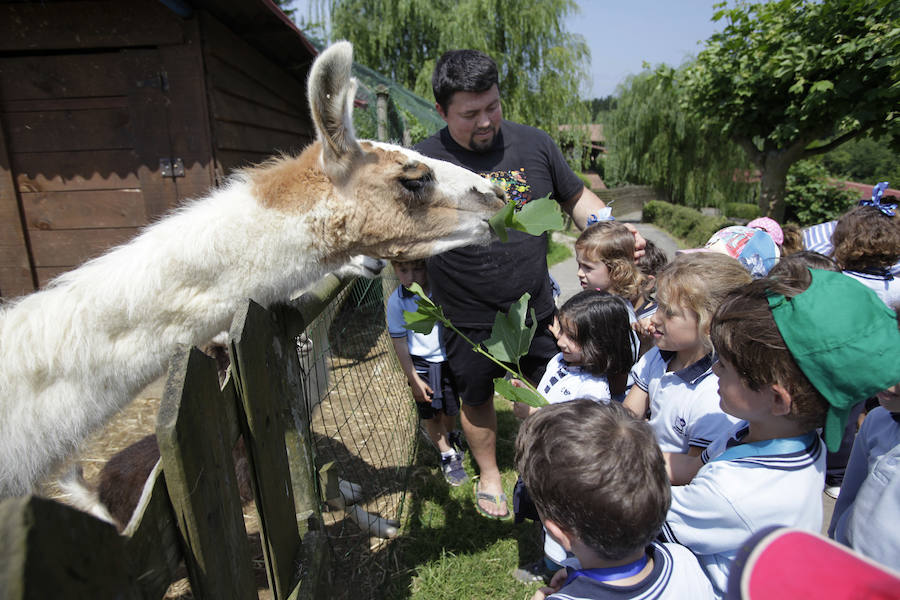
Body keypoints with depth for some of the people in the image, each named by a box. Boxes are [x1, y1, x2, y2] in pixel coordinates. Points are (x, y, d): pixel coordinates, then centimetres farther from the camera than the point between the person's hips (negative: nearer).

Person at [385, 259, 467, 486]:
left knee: (451, 408, 18)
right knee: (431, 414, 7)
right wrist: (413, 380, -8)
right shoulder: (396, 301, -16)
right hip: (421, 365, -1)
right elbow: (399, 342, -9)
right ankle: (448, 455, 30)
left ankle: (451, 436, 50)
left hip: (450, 359, 1)